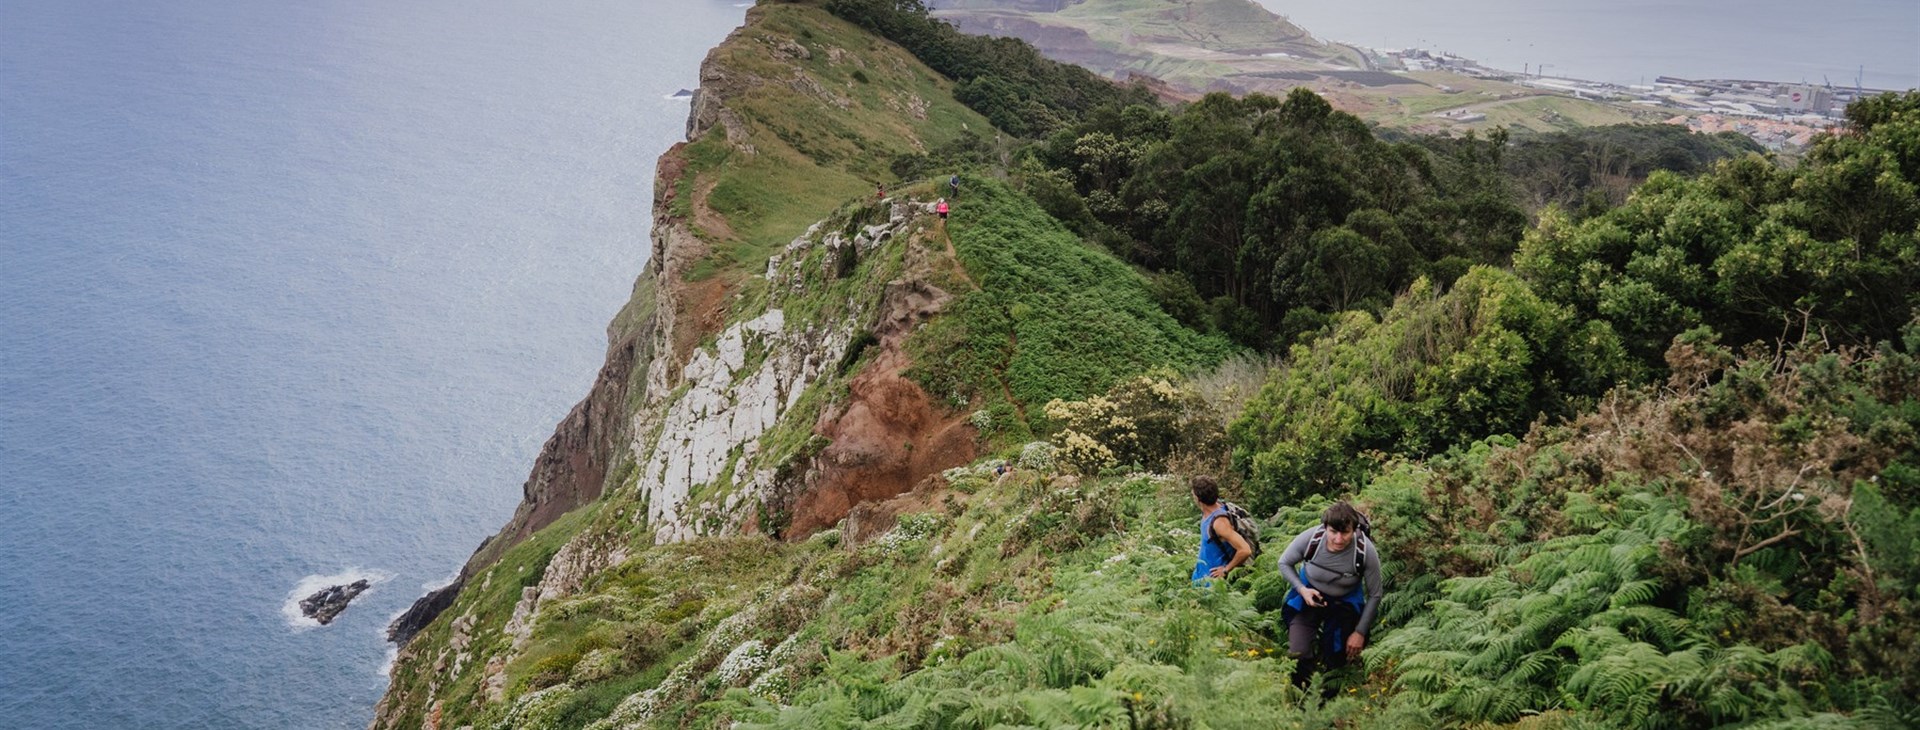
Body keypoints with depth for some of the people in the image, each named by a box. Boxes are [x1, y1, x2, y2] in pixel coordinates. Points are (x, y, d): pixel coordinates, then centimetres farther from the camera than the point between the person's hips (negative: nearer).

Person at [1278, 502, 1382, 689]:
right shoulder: (1310, 538, -29)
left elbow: (1374, 595, -13)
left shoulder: (1366, 551, -29)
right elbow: (1284, 563, -7)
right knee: (1297, 655, -11)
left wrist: (1360, 632, -11)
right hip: (1309, 595, 0)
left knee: (1337, 661, 2)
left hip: (1346, 601, 0)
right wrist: (1302, 590, -22)